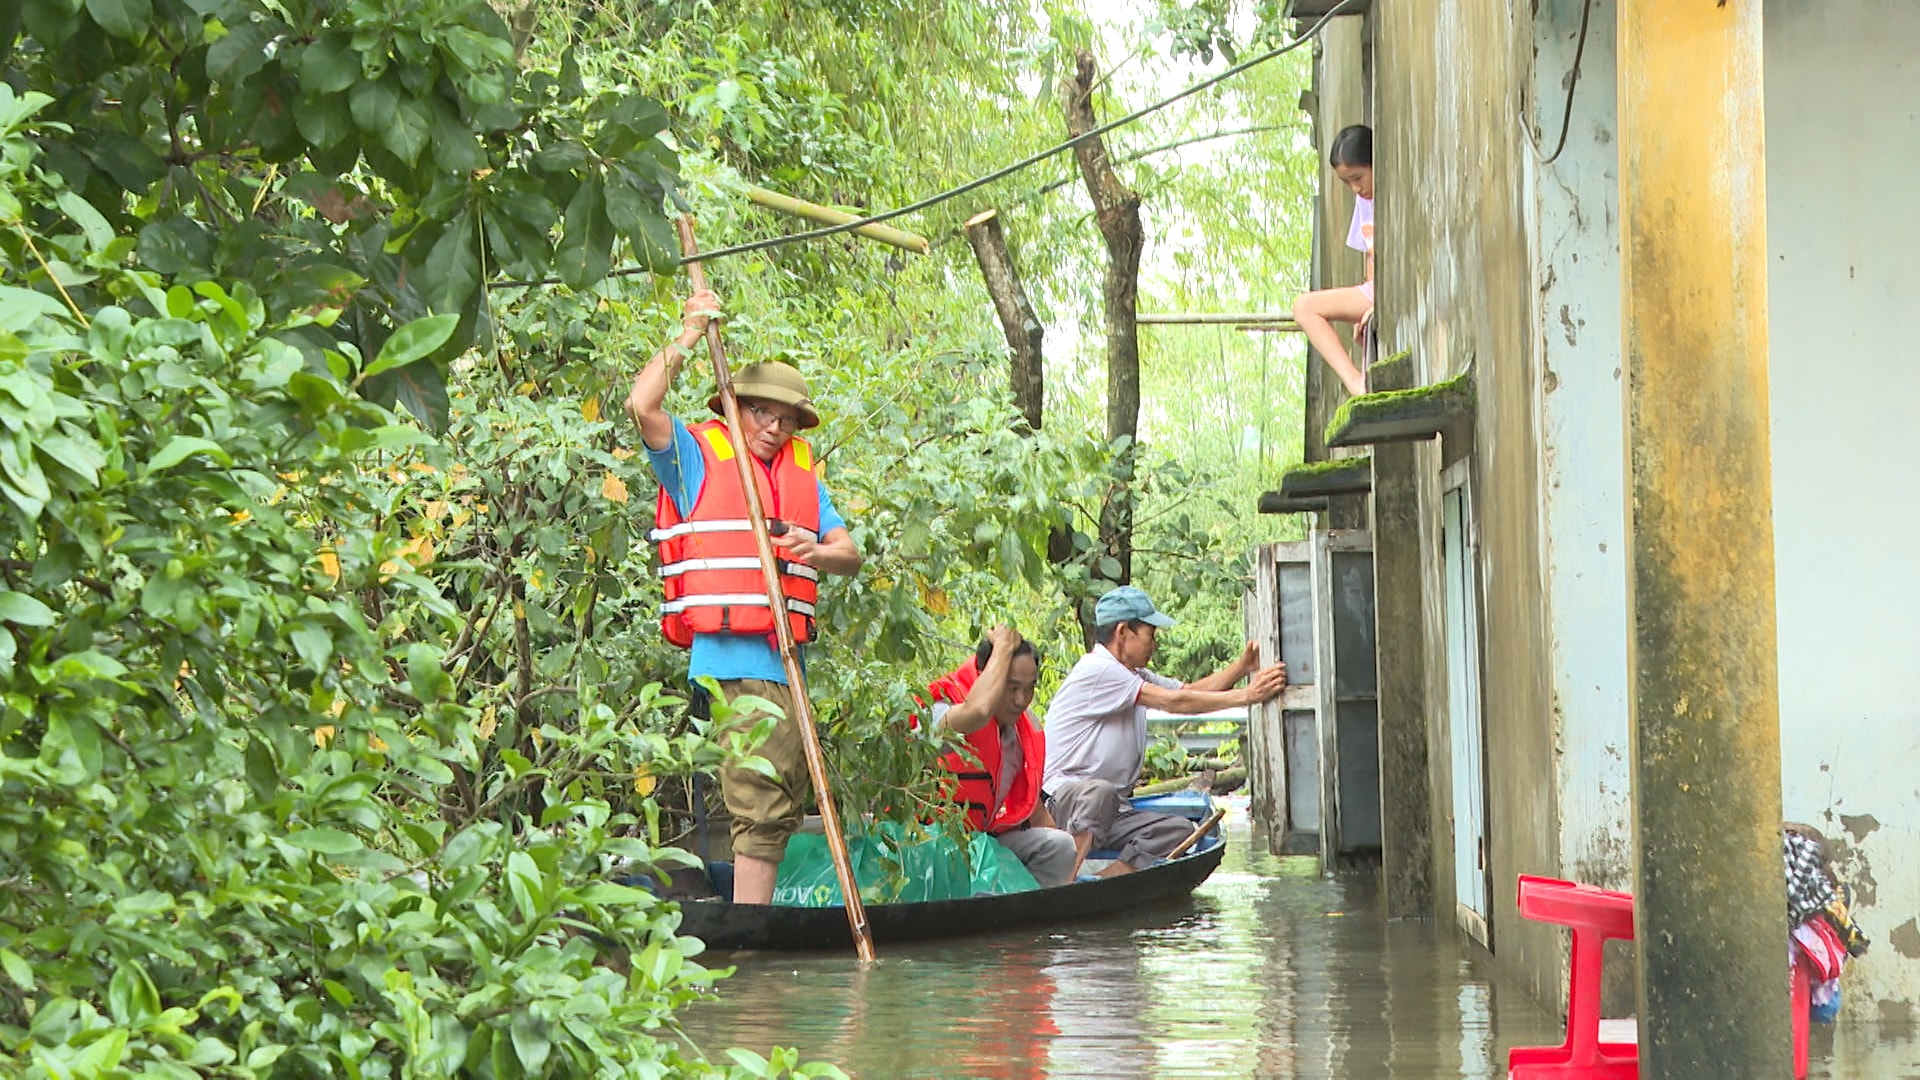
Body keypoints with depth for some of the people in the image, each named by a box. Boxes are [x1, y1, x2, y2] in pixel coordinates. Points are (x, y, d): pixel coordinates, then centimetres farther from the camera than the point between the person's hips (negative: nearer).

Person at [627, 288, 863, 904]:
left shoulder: (802, 473, 20)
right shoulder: (698, 455, 5)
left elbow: (849, 554, 13)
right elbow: (643, 407, -13)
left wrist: (818, 552, -10)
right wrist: (686, 339, -8)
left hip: (783, 657, 7)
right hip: (728, 654, -7)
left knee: (782, 800, 9)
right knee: (764, 800, -14)